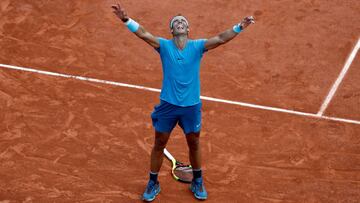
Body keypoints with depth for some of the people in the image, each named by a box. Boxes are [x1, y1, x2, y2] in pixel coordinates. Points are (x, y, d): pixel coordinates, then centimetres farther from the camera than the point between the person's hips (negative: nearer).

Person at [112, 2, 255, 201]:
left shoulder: (197, 46, -6)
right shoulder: (164, 45, -7)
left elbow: (221, 38, -17)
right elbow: (143, 33, -20)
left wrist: (240, 26, -31)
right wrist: (126, 19, -36)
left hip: (191, 106, 1)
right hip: (167, 105, 0)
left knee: (194, 144, 16)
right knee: (159, 144, 11)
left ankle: (197, 182, 37)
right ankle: (153, 184, 29)